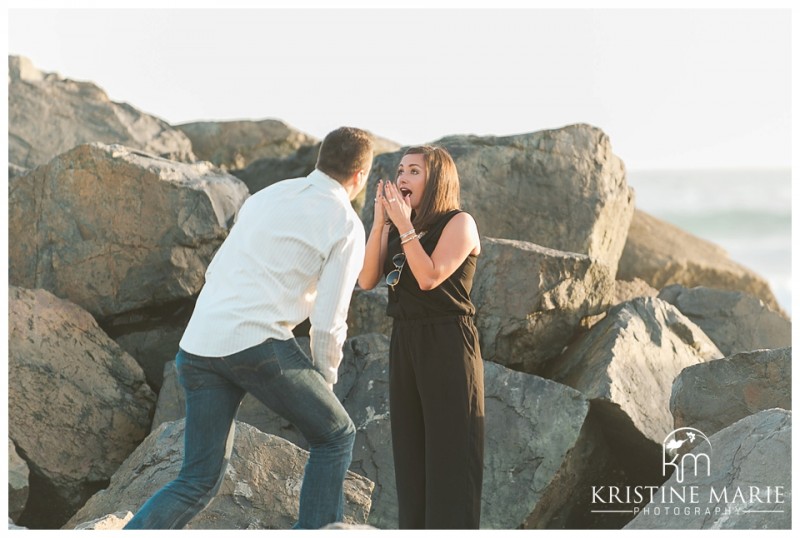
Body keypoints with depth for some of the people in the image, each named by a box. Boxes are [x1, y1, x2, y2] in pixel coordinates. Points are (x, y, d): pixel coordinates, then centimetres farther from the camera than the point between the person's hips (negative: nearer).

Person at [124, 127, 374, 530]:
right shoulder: (346, 224, 2)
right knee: (335, 436, 17)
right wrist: (325, 381, 15)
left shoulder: (265, 197, 22)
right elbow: (329, 320, 0)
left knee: (199, 481, 11)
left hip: (197, 345, 6)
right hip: (259, 344, -6)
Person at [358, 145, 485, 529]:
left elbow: (429, 277, -19)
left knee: (450, 454, -6)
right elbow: (367, 280, -2)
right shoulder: (394, 229, 11)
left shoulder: (459, 224, -6)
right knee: (410, 453, 9)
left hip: (448, 343, -7)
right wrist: (380, 221, -8)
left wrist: (404, 224, -17)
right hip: (404, 343, 7)